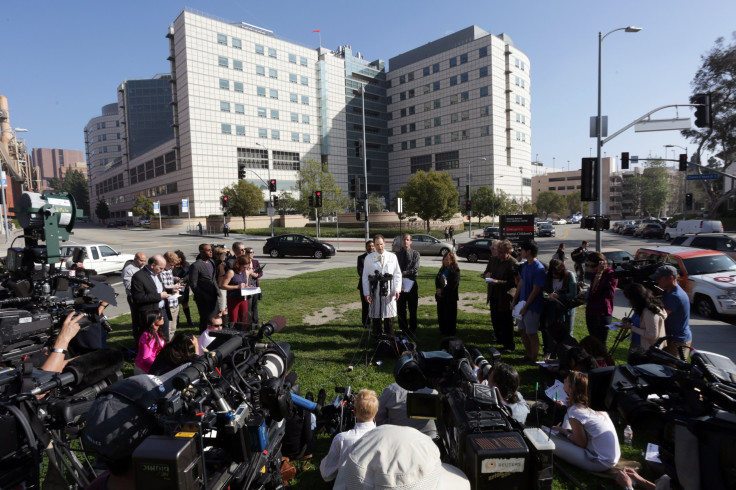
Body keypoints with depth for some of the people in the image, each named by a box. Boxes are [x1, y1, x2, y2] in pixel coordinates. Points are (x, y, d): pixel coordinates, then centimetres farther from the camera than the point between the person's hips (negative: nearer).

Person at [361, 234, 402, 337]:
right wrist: (367, 293, -4)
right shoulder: (369, 258, 3)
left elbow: (397, 274, 5)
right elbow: (365, 277, 3)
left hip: (389, 292, 0)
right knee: (375, 317, 7)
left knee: (389, 317, 7)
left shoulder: (392, 257, 4)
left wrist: (397, 289, -6)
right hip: (375, 292, 0)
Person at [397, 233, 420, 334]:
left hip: (412, 283, -1)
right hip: (400, 284, 1)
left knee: (413, 309, 6)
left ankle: (412, 330, 18)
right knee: (401, 309, 7)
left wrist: (403, 273, -16)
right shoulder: (397, 254, 4)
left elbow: (415, 270, -9)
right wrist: (399, 283, -14)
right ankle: (403, 329, 19)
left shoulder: (415, 254, 2)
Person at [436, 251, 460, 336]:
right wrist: (438, 289, -8)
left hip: (450, 297, -6)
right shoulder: (442, 269, 13)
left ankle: (450, 332, 13)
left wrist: (443, 291, -16)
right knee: (441, 313, 11)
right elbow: (437, 280, 10)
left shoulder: (455, 271, -8)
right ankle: (442, 330, 25)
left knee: (450, 315, 2)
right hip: (440, 296, 6)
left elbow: (453, 284, -16)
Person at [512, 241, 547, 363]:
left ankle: (534, 359, 19)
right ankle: (529, 355, 32)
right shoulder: (525, 266, 6)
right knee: (522, 330, 16)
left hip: (533, 306, -8)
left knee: (531, 333, 3)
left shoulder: (538, 269, -20)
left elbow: (535, 290, -19)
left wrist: (525, 306, -16)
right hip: (523, 303, 8)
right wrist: (514, 300, 11)